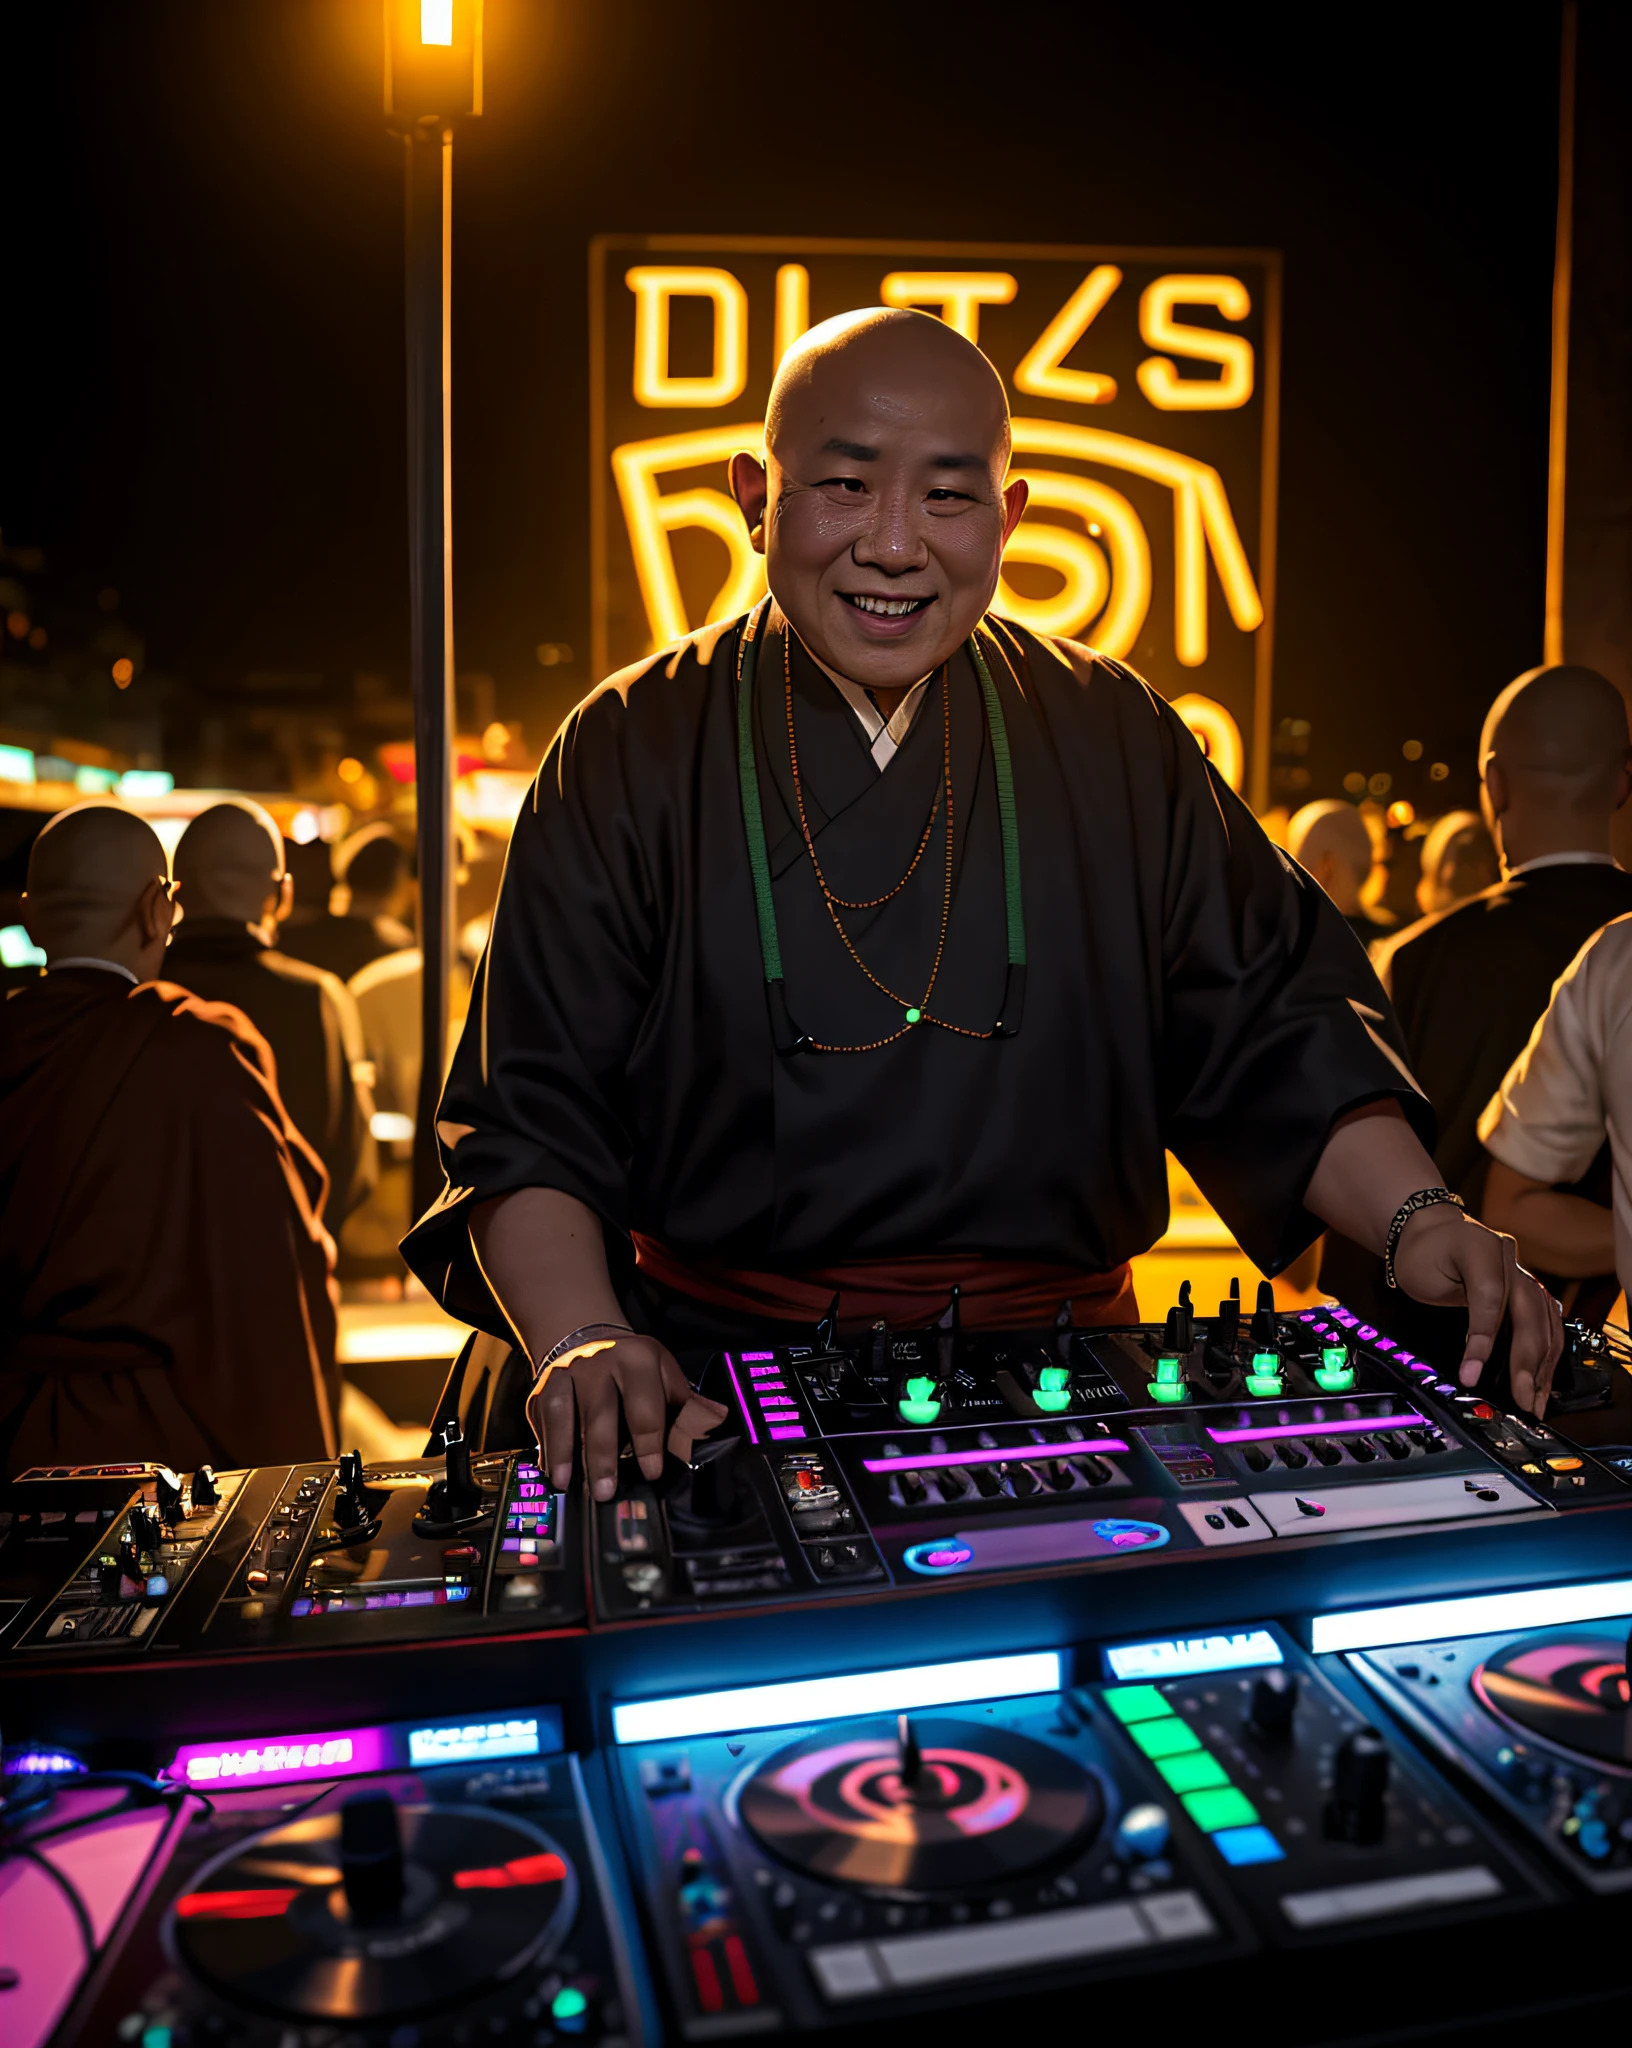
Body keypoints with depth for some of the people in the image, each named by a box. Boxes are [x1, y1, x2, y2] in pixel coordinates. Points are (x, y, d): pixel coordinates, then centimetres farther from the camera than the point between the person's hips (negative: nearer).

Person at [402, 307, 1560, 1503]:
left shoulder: (1113, 741, 6)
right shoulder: (631, 755, 0)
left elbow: (1268, 1026, 6)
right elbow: (529, 1118, -3)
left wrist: (1419, 1217, -11)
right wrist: (581, 1342, -21)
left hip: (1060, 1387, 2)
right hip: (725, 1390, -1)